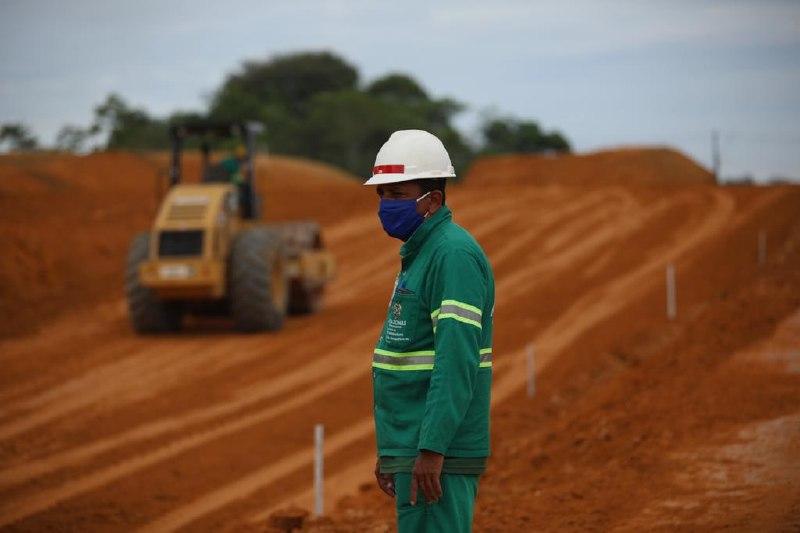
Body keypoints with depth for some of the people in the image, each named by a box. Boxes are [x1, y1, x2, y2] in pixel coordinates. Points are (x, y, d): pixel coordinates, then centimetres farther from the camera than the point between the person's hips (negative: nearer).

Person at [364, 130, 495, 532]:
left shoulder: (454, 254, -14)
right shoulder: (419, 254, 18)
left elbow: (457, 361, -22)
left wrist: (431, 450, -26)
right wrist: (390, 452, 21)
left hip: (437, 454, -10)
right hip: (413, 449, 10)